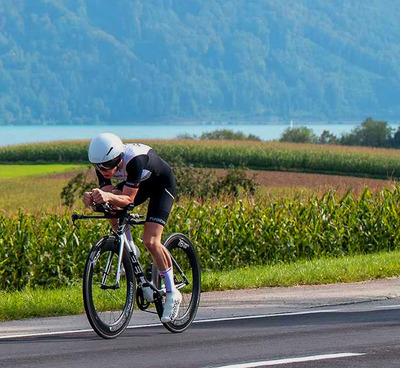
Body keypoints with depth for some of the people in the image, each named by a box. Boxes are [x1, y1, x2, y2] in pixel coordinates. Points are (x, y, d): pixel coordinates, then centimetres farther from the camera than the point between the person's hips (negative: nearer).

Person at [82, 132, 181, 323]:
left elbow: (128, 199, -40)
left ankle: (172, 294, -3)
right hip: (139, 183, 7)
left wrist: (109, 197, -59)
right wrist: (94, 198, -44)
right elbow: (108, 196, -22)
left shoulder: (134, 159, -40)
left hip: (162, 184, -7)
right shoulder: (104, 163, -23)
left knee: (150, 241, -19)